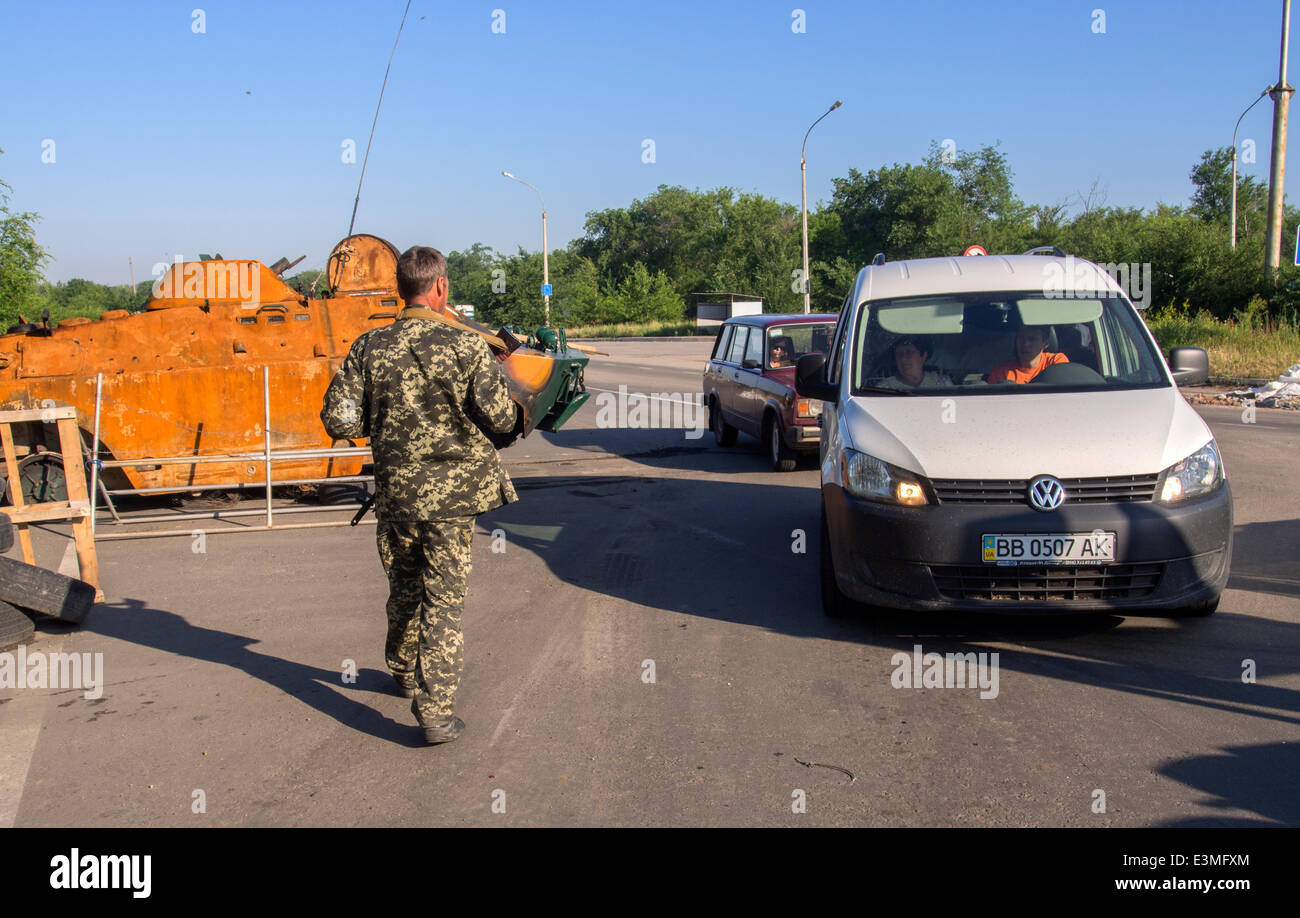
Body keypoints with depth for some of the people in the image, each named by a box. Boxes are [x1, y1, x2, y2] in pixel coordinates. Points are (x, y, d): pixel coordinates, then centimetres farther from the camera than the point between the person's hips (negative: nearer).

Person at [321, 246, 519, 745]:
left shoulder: (369, 348, -3)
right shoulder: (466, 346, -11)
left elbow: (339, 421, -5)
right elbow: (501, 419, -12)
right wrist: (509, 402, 10)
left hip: (396, 488, 3)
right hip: (455, 488, -3)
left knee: (404, 585, 23)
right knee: (443, 598, 2)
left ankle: (405, 672, 43)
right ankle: (435, 710, -1)